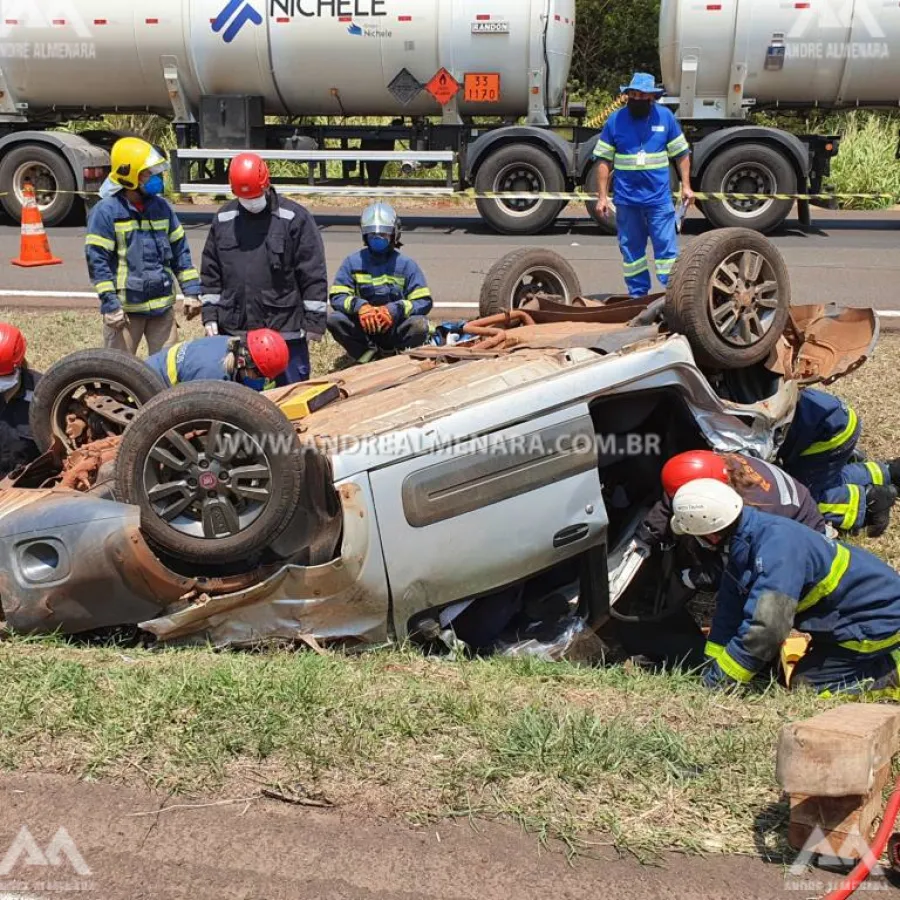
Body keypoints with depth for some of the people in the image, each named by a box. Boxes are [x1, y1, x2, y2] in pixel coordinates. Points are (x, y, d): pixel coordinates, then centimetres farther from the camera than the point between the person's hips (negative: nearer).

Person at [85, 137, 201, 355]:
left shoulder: (161, 207, 7)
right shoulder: (106, 212, -10)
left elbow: (180, 252, 12)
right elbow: (97, 261, -12)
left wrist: (191, 290, 7)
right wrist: (110, 304, -16)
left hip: (162, 305, 5)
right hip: (125, 308, -5)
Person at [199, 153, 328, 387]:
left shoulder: (295, 218, -6)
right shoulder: (223, 219, 8)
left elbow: (314, 275, -7)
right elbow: (211, 272, 15)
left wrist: (314, 321, -9)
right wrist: (209, 314, 8)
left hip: (285, 331, -4)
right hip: (234, 329, 4)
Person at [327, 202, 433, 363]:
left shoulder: (406, 264, -3)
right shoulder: (353, 262, 0)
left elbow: (424, 302, -8)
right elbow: (337, 297, -6)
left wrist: (395, 310, -25)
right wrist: (358, 306, -27)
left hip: (395, 329, -1)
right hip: (364, 327, 1)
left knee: (420, 326, -31)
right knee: (334, 319, -24)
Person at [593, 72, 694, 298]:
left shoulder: (665, 117, 2)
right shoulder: (615, 120, 1)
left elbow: (681, 154, 7)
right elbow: (605, 160, 3)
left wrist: (686, 186, 0)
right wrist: (602, 196, -1)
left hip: (659, 197, -1)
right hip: (626, 198, 1)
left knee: (666, 246, -1)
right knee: (631, 249, 9)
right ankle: (637, 295, 21)